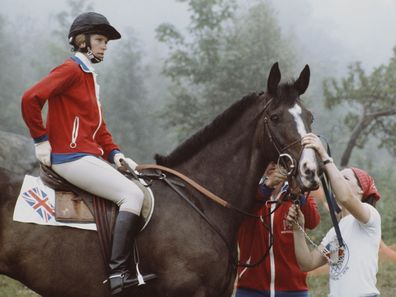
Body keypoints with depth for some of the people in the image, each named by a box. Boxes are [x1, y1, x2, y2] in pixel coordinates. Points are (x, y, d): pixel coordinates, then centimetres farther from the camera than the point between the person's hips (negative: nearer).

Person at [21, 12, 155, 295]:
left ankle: (131, 267, 4)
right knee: (132, 194, -21)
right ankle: (118, 273, -27)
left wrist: (114, 153, 8)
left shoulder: (89, 77, 23)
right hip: (71, 157, -10)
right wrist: (41, 140, -15)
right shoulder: (71, 70, -7)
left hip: (91, 156, 10)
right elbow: (31, 98, -20)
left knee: (139, 186, 7)